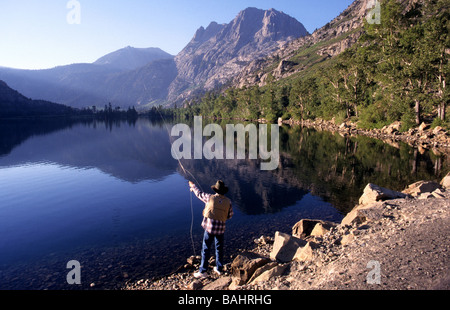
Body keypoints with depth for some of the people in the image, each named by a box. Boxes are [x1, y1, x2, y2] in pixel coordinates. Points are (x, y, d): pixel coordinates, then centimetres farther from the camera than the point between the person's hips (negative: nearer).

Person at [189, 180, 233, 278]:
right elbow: (230, 215, 8)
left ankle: (203, 271, 8)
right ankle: (219, 269, 28)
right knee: (219, 249, 17)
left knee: (206, 249, 5)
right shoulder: (228, 202, -2)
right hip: (221, 229, 3)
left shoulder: (210, 198, -8)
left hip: (209, 227, -2)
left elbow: (199, 193, 8)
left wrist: (192, 186, 26)